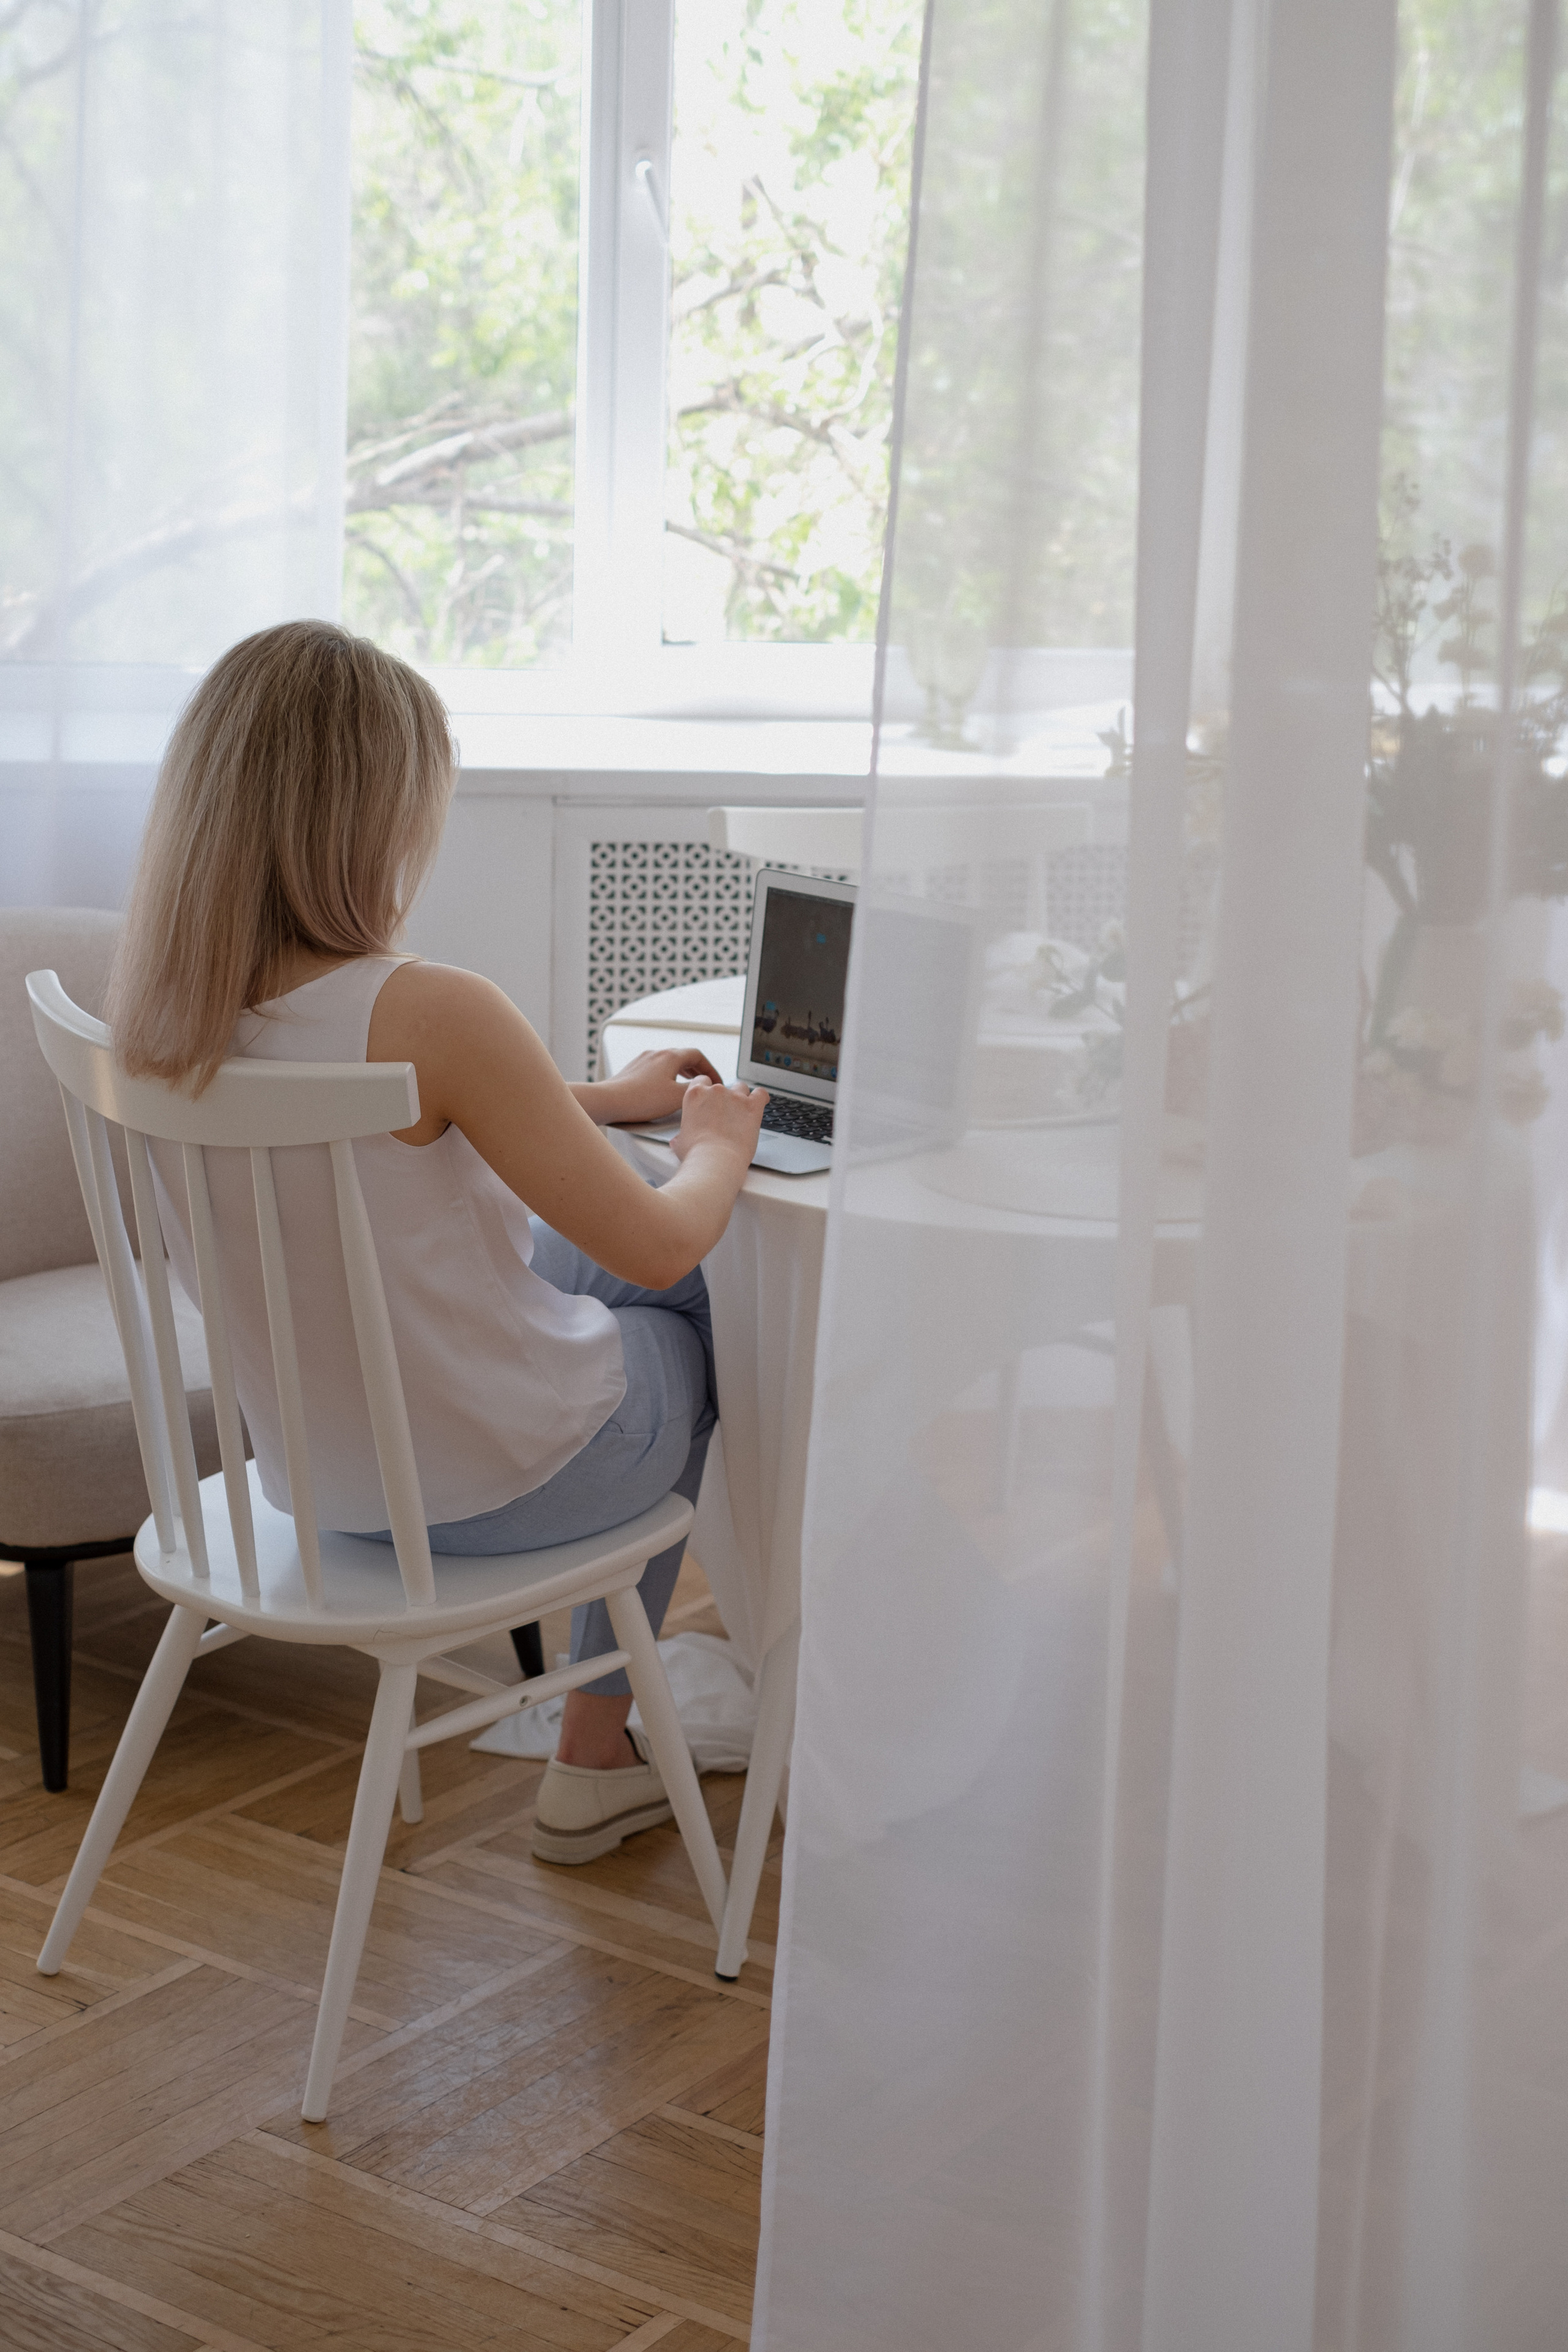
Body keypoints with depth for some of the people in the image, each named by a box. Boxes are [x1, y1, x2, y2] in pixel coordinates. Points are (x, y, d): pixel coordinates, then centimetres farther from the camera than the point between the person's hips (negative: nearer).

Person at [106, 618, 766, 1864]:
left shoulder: (165, 1009, -7)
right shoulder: (430, 1013, -30)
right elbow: (661, 1245, -20)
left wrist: (606, 1099, 16)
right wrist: (721, 1141, 1)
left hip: (307, 1462, 7)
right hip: (498, 1476, -6)